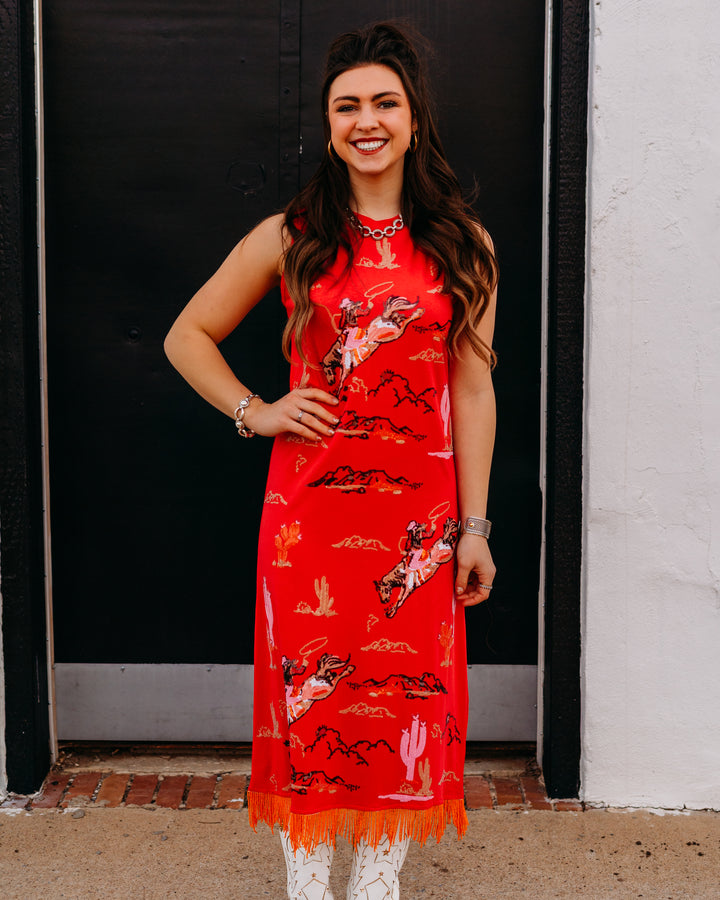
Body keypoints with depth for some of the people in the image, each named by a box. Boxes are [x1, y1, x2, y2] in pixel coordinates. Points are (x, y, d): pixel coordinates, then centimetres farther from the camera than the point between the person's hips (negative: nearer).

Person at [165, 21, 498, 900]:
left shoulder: (461, 244, 5)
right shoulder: (290, 238, 3)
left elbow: (472, 389, 3)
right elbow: (187, 337, 11)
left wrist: (474, 524, 1)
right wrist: (256, 411, -2)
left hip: (419, 514, 1)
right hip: (310, 510, 0)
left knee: (407, 695, 7)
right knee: (308, 696, 5)